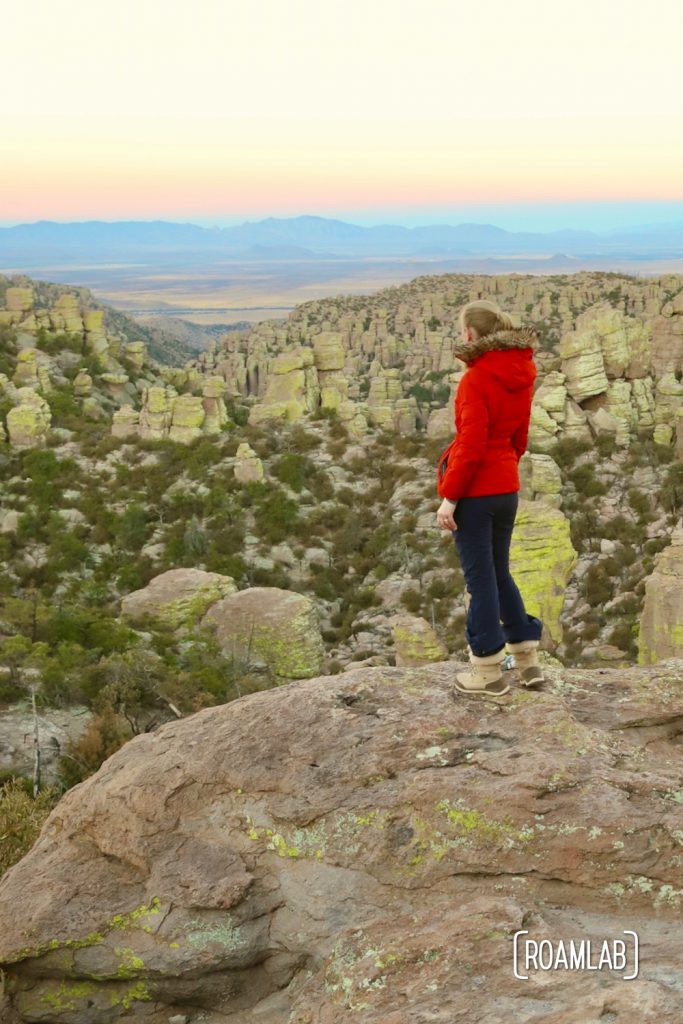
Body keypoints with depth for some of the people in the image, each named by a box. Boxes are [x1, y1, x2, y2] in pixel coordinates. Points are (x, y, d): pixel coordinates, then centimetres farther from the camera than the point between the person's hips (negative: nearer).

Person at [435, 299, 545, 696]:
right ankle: (528, 660, 23)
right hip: (507, 487, 7)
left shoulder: (476, 379, -18)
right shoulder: (521, 375, 5)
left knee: (480, 577, 3)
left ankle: (489, 671, 13)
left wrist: (449, 498, -15)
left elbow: (472, 446, -20)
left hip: (475, 490, -7)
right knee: (500, 572, 19)